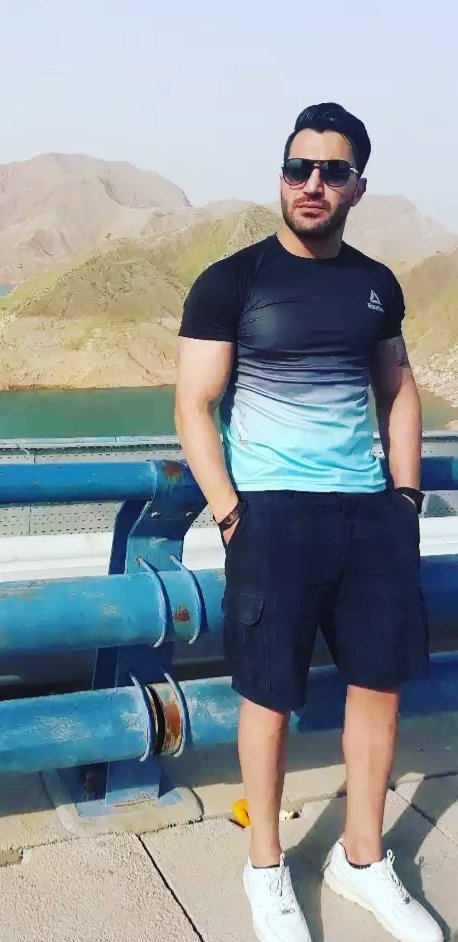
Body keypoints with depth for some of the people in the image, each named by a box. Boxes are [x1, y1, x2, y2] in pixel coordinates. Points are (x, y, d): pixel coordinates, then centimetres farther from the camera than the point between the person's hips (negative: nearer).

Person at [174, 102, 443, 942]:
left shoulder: (377, 285, 10)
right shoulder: (229, 283, -4)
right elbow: (193, 408, -6)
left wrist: (405, 494, 8)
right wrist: (231, 517, -13)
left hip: (372, 509, 5)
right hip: (274, 511, -5)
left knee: (381, 682, 9)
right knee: (270, 696, 2)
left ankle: (362, 860, 28)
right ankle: (266, 868, 24)